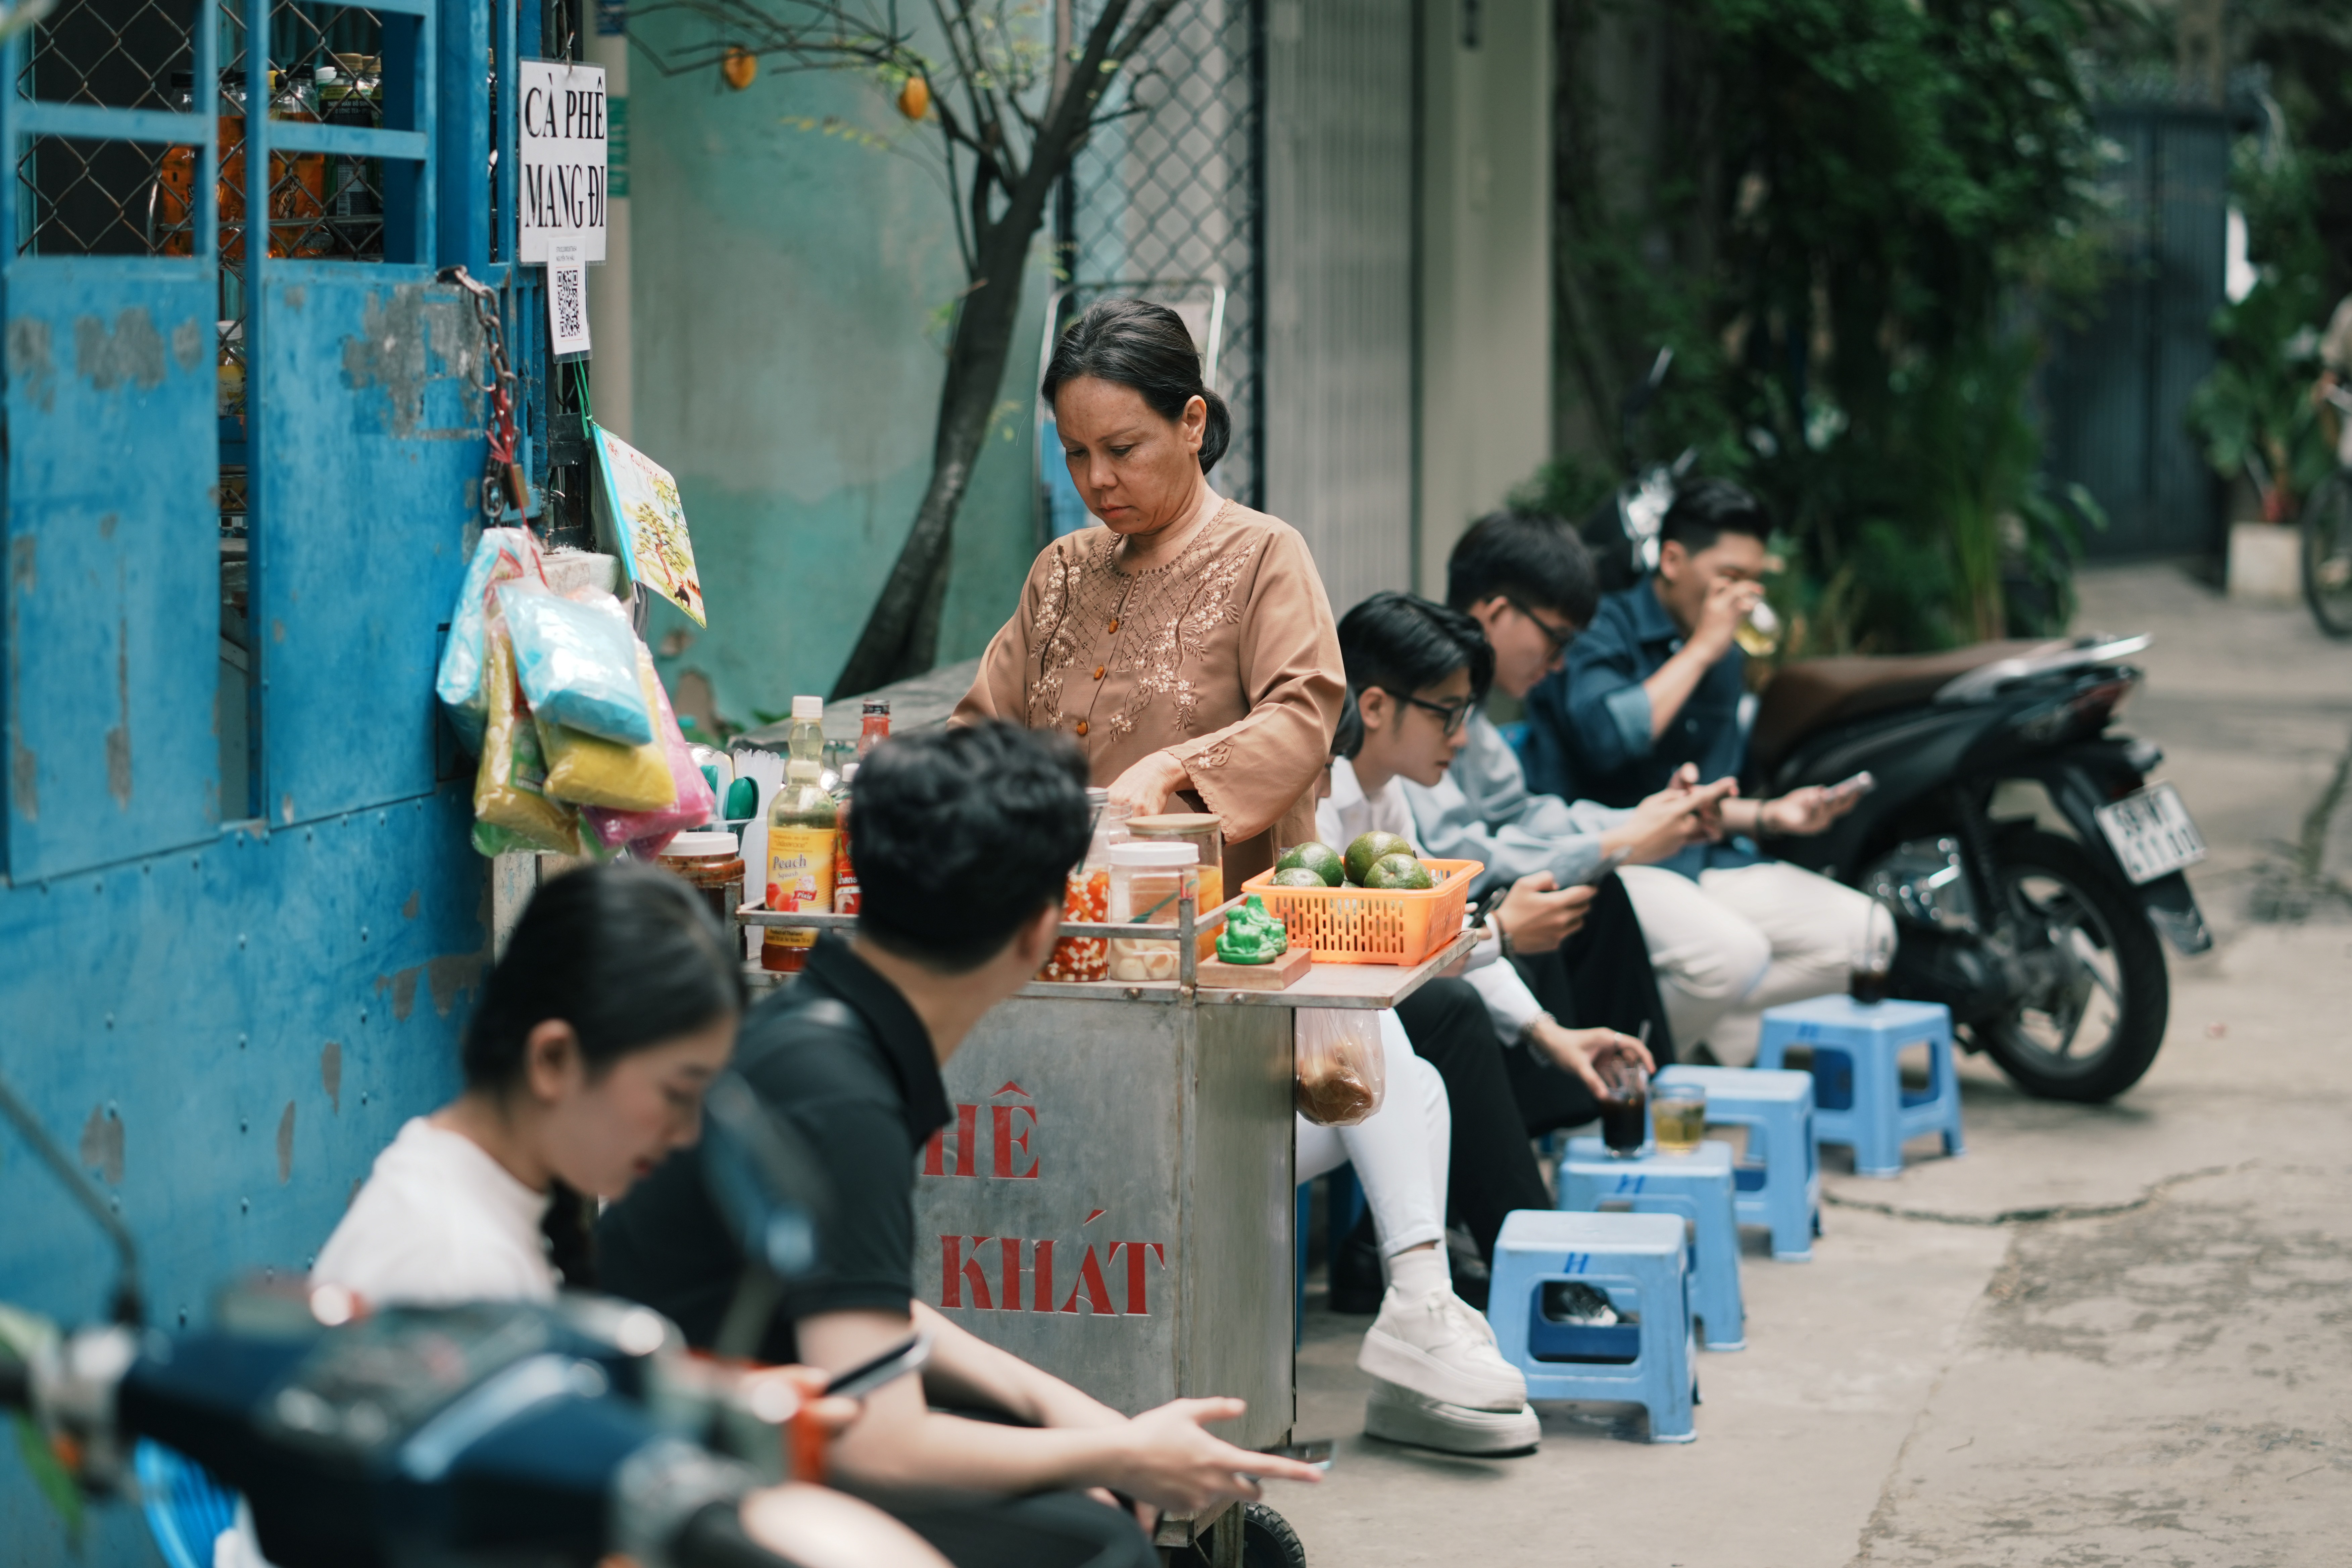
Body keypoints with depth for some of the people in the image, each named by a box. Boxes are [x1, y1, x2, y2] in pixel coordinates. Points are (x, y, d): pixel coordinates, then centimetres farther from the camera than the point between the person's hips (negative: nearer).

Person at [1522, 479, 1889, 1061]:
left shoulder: (1725, 656, 19)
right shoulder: (1603, 630, -7)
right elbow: (1609, 738, -27)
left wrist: (1769, 815, 2)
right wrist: (1699, 650, -15)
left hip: (1703, 860, 9)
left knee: (1866, 933, -6)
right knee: (1733, 952, -34)